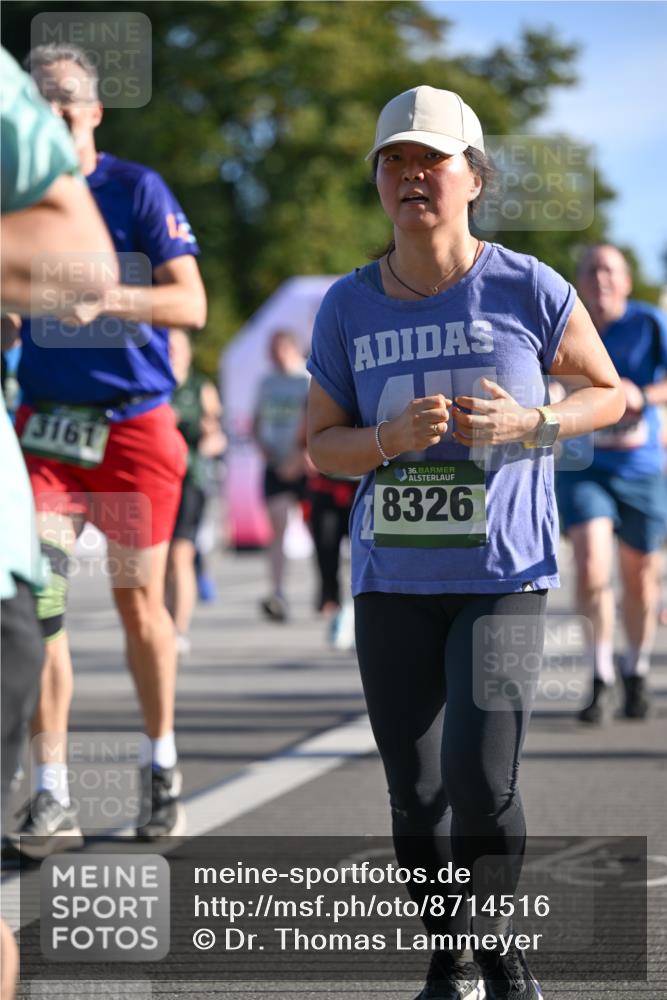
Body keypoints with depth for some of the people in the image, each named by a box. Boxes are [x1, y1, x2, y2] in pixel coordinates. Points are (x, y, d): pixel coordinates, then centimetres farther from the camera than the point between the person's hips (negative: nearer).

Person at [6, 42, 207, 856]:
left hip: (134, 423, -2)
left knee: (139, 603, 8)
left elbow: (191, 304, -12)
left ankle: (161, 764, 26)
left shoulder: (138, 191, -4)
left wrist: (106, 299, -27)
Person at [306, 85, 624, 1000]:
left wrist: (529, 423, -12)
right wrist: (391, 438, -13)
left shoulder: (528, 291, -5)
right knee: (416, 797, 6)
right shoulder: (349, 308, 3)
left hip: (502, 577, -3)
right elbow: (321, 443, 9)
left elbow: (609, 393, 8)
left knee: (481, 783, -14)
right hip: (392, 582, 3)